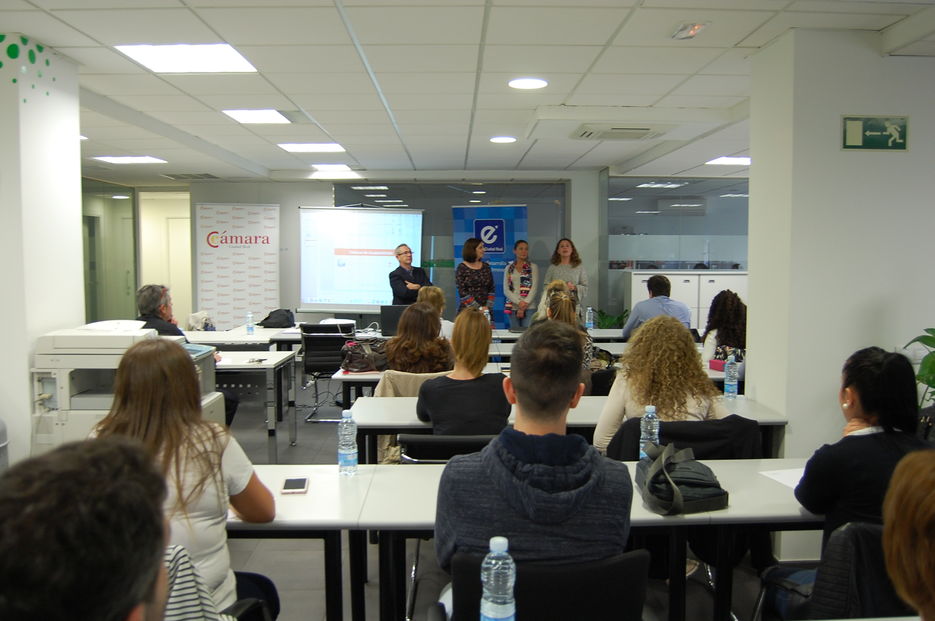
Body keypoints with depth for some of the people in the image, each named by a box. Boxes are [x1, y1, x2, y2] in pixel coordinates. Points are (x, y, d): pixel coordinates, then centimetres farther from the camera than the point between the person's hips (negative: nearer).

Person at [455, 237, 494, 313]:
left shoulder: (486, 266, 10)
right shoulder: (462, 267, -4)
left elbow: (491, 289, 9)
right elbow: (462, 292, -10)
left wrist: (488, 306, -5)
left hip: (485, 309, 4)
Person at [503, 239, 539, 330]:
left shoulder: (533, 267, 7)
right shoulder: (509, 268, 11)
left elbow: (534, 288, -1)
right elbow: (506, 290, 3)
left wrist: (525, 304, -11)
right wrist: (519, 302, -12)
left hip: (529, 308, -2)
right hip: (513, 307, 2)